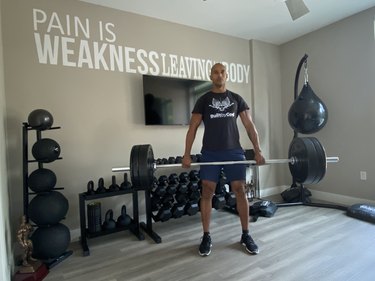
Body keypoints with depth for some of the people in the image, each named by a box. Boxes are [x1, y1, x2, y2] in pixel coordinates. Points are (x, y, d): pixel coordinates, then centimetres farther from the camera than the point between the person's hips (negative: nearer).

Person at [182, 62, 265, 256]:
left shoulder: (236, 99, 11)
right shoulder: (203, 100, 7)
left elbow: (249, 125, 7)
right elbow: (193, 128, 1)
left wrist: (258, 151, -3)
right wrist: (187, 154, -8)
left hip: (234, 151, 1)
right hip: (210, 153, -1)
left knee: (240, 190, 1)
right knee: (207, 192, -2)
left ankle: (246, 235, 17)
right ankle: (206, 237, 12)